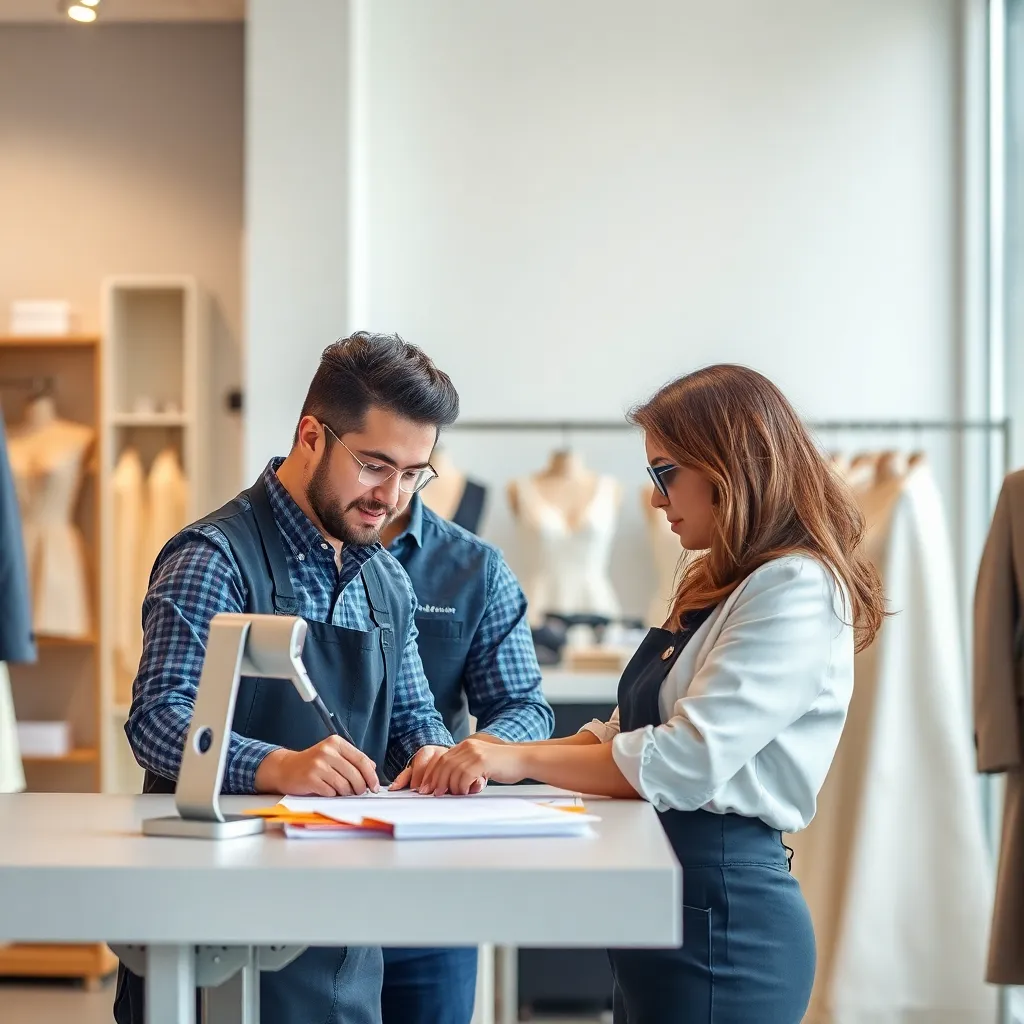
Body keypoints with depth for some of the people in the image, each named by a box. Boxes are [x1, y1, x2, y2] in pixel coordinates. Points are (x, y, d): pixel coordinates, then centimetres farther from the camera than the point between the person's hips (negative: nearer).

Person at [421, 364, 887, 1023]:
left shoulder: (797, 592, -15)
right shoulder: (719, 587, 15)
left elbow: (687, 761, -23)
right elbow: (630, 731, 16)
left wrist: (526, 759, -15)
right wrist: (493, 761, 1)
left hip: (722, 909, -9)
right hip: (664, 894, 9)